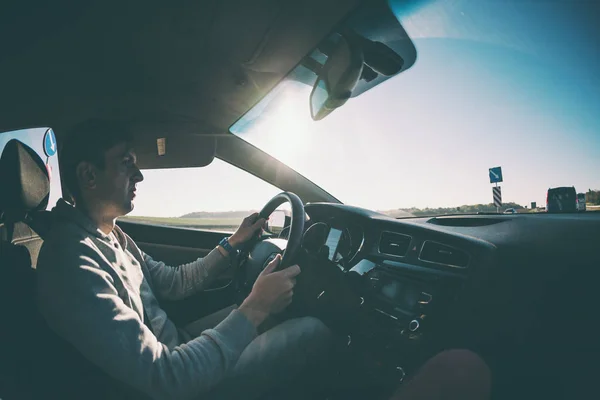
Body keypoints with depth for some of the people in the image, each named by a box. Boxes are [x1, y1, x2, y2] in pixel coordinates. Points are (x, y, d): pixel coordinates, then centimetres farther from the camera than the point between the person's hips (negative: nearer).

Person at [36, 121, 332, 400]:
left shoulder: (112, 236, 3)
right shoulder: (73, 260, -29)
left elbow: (173, 283, 11)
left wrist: (232, 243, 6)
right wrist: (254, 309, -27)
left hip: (175, 348, 9)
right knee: (312, 331, -11)